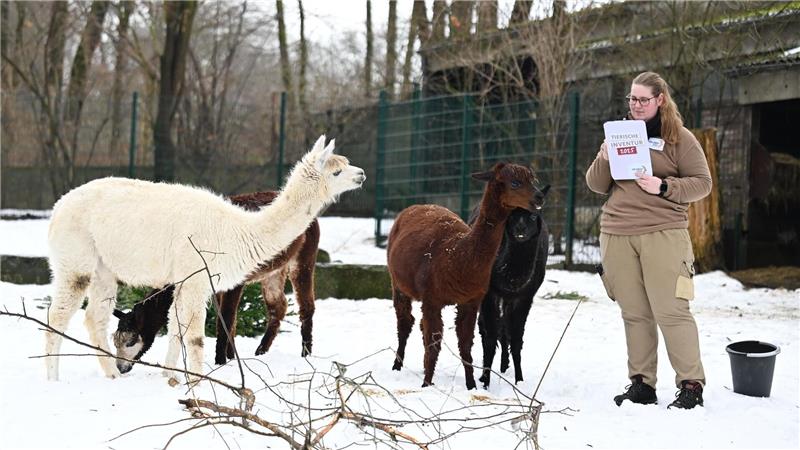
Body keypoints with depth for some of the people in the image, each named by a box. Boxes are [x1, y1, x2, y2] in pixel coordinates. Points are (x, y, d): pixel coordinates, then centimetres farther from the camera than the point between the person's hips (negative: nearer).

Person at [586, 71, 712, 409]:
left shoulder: (679, 138, 4)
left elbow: (702, 183, 1)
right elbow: (596, 186, 15)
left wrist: (664, 187, -13)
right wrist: (604, 160, -4)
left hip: (662, 233, -4)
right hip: (617, 234, 4)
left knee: (670, 310, -9)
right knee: (634, 313, 5)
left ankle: (691, 385, -3)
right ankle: (641, 383, 12)